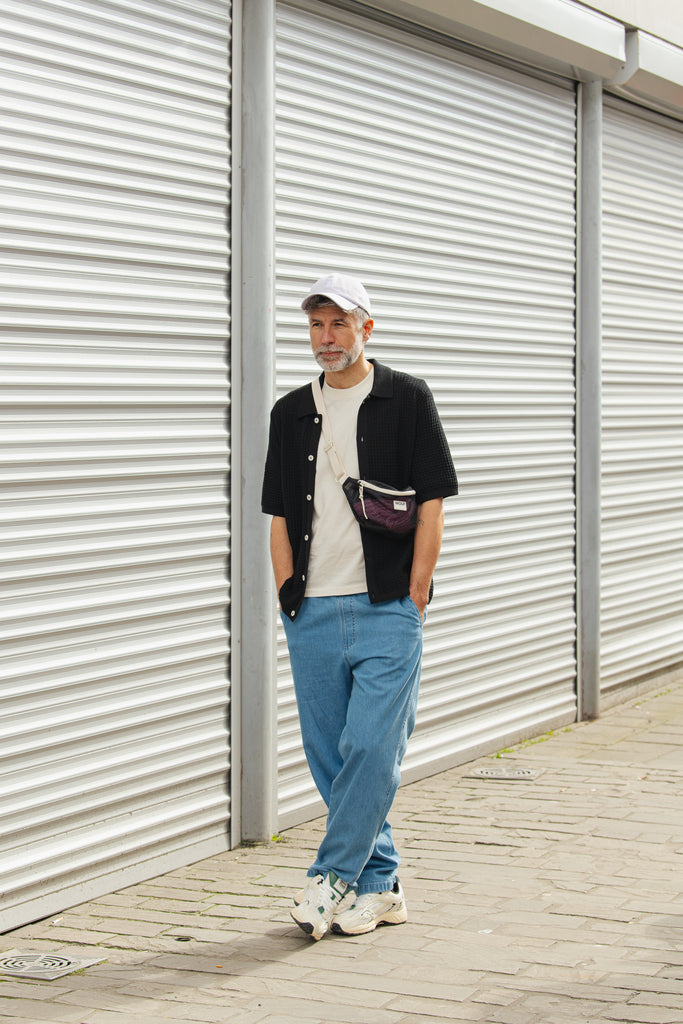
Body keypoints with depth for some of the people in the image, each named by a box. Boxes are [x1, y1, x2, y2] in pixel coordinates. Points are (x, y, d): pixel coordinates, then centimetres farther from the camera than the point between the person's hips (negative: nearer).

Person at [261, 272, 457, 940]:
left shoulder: (407, 400, 1)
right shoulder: (291, 414, 13)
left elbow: (432, 503, -2)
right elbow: (279, 516, 15)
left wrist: (413, 599, -6)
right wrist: (289, 599, 5)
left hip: (386, 610, -4)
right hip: (312, 616, 5)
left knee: (371, 748, -11)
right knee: (330, 758, 6)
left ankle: (332, 879, -4)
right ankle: (379, 886, 16)